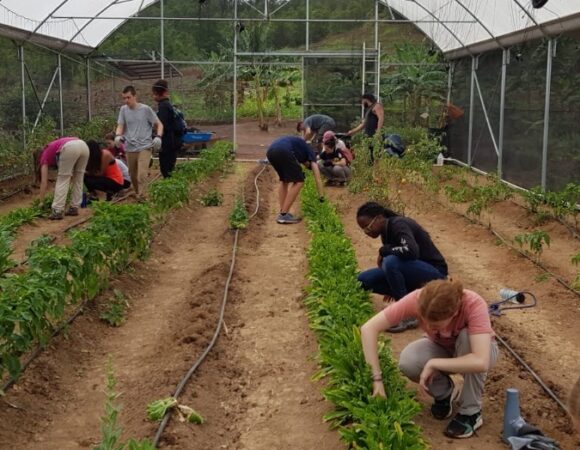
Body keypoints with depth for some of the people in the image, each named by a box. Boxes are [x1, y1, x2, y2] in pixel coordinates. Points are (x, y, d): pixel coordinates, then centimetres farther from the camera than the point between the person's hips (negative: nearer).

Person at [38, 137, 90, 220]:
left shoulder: (45, 157, 24)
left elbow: (44, 182, 20)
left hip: (70, 148, -6)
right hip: (83, 145, 6)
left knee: (62, 180, 6)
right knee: (78, 180, 20)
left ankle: (57, 211, 4)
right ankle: (74, 208, 21)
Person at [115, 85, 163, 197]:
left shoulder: (145, 109, -4)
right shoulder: (123, 109, 5)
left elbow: (159, 124, 3)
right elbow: (120, 126, 5)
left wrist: (158, 137, -15)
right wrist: (118, 135, -17)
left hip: (144, 147, -4)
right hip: (130, 148, 4)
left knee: (142, 175, -17)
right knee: (133, 176, 11)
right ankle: (137, 195, 28)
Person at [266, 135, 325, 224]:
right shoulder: (310, 153, 27)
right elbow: (318, 179, 21)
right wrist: (321, 197, 26)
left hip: (270, 151, 8)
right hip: (283, 151, -7)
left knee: (283, 180, 27)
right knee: (298, 181, 4)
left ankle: (282, 212, 19)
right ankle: (283, 215, 0)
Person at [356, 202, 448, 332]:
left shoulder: (399, 225, -20)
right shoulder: (386, 231, 5)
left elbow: (411, 251, -37)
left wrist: (384, 251, -23)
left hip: (434, 272, -9)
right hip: (411, 271, 9)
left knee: (390, 262, -34)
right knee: (364, 279, -3)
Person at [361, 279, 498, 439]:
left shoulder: (473, 304, -38)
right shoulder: (418, 300, -32)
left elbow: (481, 362, -47)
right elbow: (369, 328, -32)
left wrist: (433, 364, -41)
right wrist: (376, 379, -36)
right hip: (442, 348, 2)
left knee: (466, 336, -36)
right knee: (408, 361, -30)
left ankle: (470, 412, -17)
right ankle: (443, 393, 3)